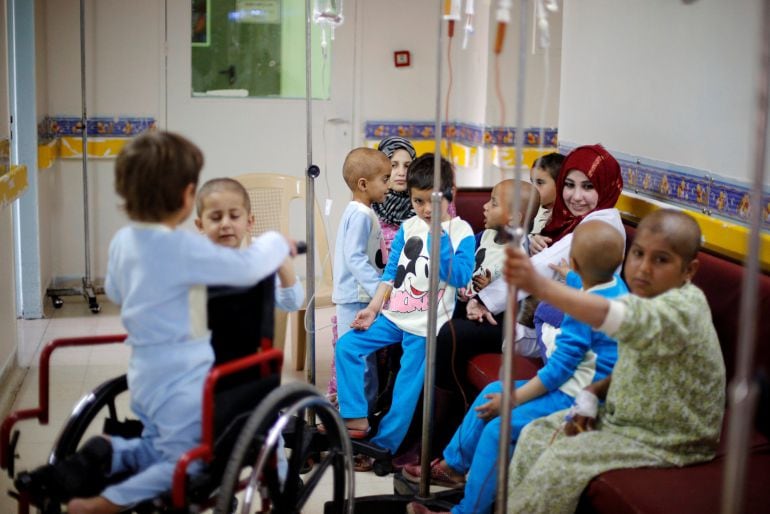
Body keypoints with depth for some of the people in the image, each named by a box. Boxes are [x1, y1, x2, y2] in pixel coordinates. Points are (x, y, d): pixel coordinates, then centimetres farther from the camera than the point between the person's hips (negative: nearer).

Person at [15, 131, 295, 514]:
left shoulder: (122, 241, 3)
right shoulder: (185, 248, -22)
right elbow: (247, 268, -19)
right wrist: (278, 242, 0)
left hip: (146, 372, 8)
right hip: (182, 379, -8)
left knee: (158, 450, 25)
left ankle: (101, 456, 1)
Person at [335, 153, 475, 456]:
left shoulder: (461, 233, -6)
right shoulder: (408, 228, 8)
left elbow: (460, 278, -17)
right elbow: (391, 272, 11)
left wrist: (439, 240, -21)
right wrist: (373, 308, 4)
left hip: (425, 325, -6)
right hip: (394, 316, 6)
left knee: (407, 387, -2)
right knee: (346, 346, -1)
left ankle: (383, 446, 13)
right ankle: (356, 420, 3)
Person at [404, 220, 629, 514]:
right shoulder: (615, 283, -1)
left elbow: (558, 369, -23)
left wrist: (512, 400, -14)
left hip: (574, 398, -11)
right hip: (576, 383, 11)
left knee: (498, 429, -19)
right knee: (493, 393, 15)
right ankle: (452, 465, 29)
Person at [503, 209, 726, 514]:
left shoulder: (681, 308, -28)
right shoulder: (652, 300, 2)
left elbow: (607, 315, -47)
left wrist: (538, 285, -58)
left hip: (667, 440, -9)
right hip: (622, 415, 9)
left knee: (563, 460, -20)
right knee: (538, 434, 7)